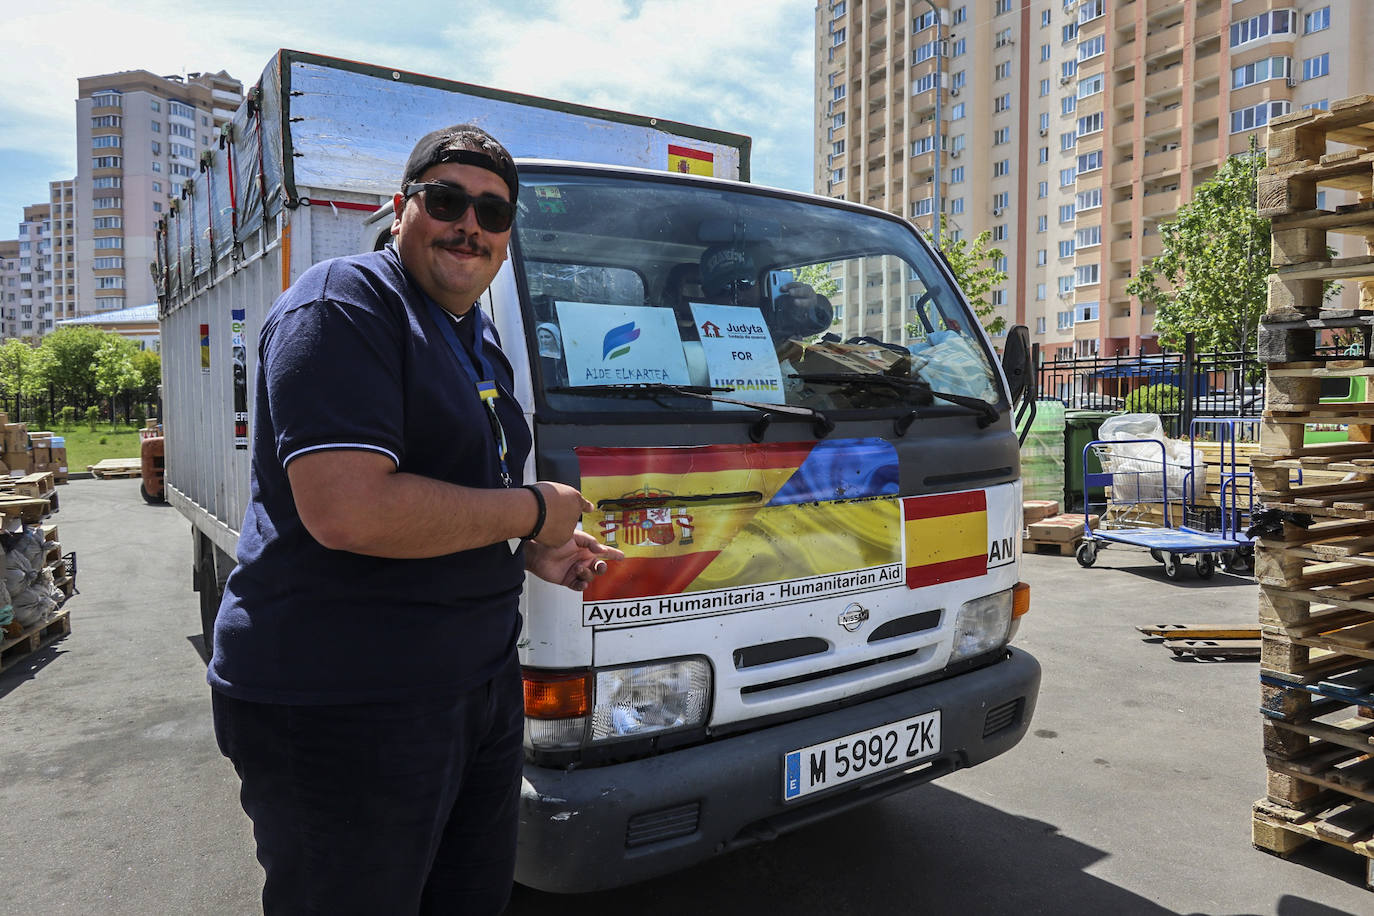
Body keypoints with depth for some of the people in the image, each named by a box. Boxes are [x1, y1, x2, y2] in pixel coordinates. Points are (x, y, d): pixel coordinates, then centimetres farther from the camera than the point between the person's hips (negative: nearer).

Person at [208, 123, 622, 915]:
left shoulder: (479, 340, 15)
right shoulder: (342, 306, -15)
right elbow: (347, 511, -28)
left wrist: (534, 554, 8)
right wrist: (531, 511, -17)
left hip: (482, 681, 9)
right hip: (341, 704, -9)